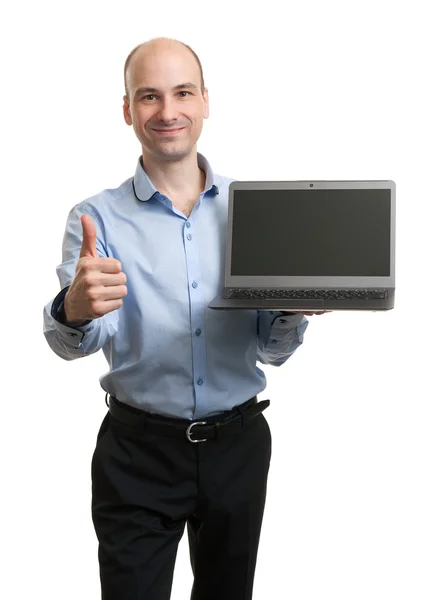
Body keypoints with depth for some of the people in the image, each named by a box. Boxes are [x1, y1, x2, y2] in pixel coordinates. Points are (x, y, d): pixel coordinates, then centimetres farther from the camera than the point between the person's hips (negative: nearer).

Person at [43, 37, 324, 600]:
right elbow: (72, 344, -19)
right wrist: (76, 311, -42)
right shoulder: (97, 217, -6)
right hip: (138, 451, -2)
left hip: (239, 443, 3)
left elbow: (273, 350, 3)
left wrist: (295, 307, -19)